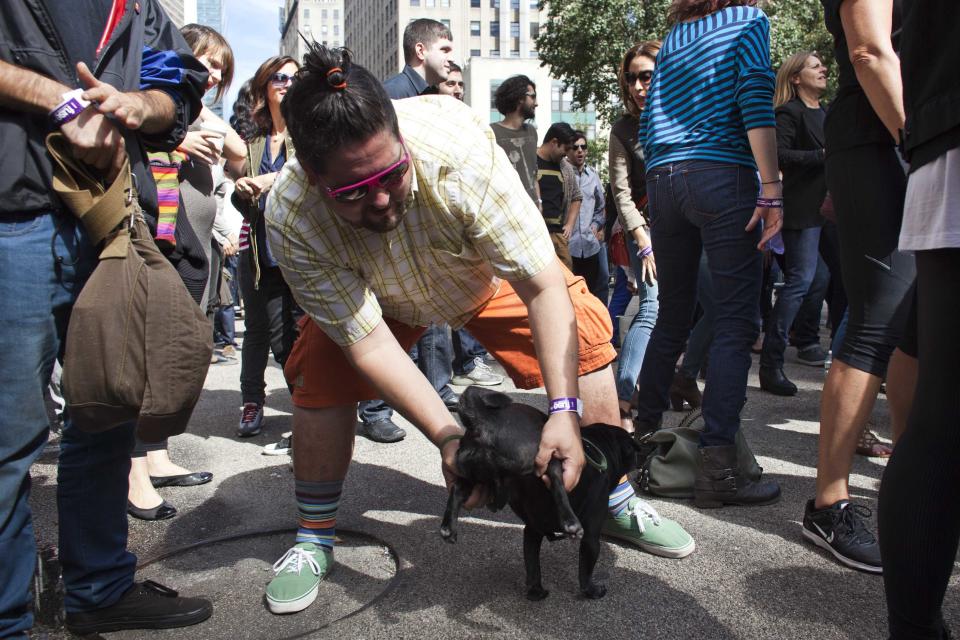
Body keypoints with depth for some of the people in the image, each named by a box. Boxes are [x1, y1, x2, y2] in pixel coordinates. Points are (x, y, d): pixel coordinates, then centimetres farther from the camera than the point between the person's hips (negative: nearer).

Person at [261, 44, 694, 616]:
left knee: (583, 333, -15)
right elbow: (366, 341, -33)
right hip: (379, 294, 1)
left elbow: (544, 285, -41)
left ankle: (617, 503, 4)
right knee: (321, 376, -21)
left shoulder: (460, 151, -43)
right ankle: (314, 540, 1)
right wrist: (447, 435, -41)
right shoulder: (292, 219, -36)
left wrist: (564, 413, -47)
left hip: (488, 269, 0)